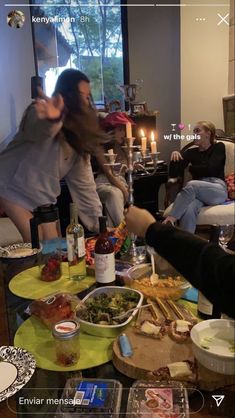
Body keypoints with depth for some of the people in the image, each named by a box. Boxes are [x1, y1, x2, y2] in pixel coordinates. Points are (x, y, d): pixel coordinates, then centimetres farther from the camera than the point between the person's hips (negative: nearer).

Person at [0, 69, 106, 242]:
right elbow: (41, 132, -42)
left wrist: (99, 223, -4)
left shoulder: (80, 130, 4)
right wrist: (52, 119, -67)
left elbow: (83, 182, 1)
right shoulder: (42, 113, -15)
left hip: (42, 196, 6)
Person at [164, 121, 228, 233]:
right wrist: (175, 156, -4)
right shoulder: (191, 152, 21)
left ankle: (170, 220, -41)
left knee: (191, 185, -37)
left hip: (218, 190, -3)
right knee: (188, 210, -36)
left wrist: (191, 168, 10)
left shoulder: (219, 147, 12)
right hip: (197, 191, 3)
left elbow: (210, 169, -7)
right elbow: (173, 174, 12)